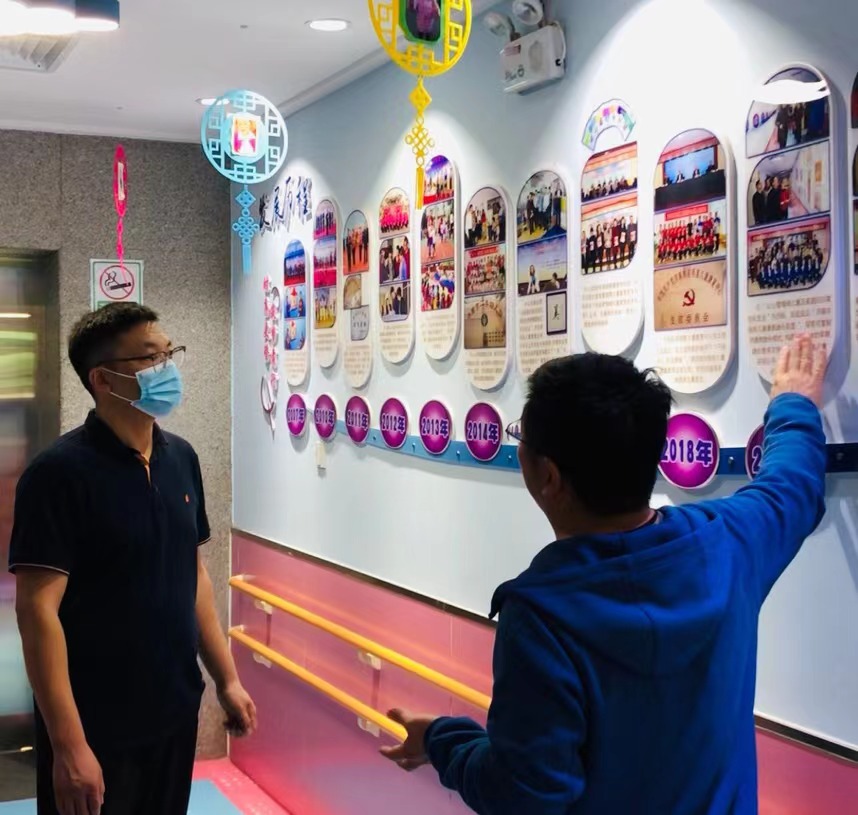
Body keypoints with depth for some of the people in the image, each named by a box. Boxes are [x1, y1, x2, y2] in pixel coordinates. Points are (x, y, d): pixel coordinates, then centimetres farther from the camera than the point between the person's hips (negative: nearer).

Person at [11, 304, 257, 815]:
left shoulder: (182, 458, 5)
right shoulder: (61, 473, -16)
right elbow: (38, 609, -18)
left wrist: (227, 678, 11)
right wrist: (69, 744, -21)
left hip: (175, 712, 6)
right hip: (97, 728, -6)